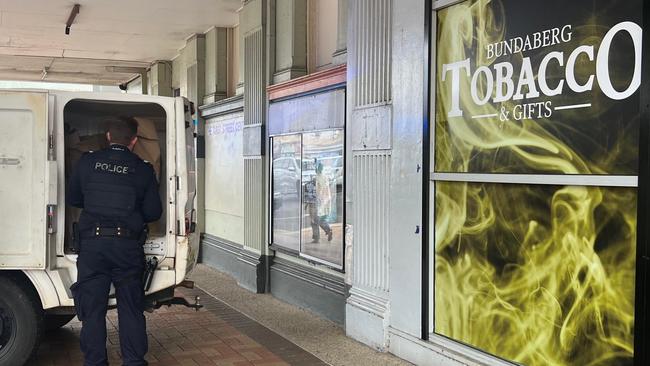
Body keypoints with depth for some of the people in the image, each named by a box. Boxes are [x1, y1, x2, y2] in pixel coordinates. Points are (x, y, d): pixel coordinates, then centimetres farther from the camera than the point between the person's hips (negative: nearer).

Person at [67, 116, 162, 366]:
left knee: (92, 309, 8)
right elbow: (153, 212, 2)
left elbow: (73, 199, 13)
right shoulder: (143, 170, 2)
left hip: (92, 243, 0)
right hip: (127, 245, 0)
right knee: (131, 308, 10)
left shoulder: (87, 162, 3)